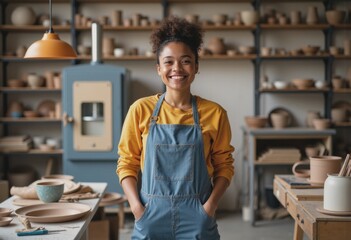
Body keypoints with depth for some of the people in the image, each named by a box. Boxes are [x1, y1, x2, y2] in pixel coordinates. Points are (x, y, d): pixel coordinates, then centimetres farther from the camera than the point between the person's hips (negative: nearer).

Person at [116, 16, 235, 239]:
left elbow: (224, 165, 4)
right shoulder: (141, 110, -2)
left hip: (196, 218, 0)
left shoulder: (214, 113, -2)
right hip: (151, 215, 0)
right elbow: (127, 163, 2)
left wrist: (210, 205, -8)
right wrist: (136, 206, -9)